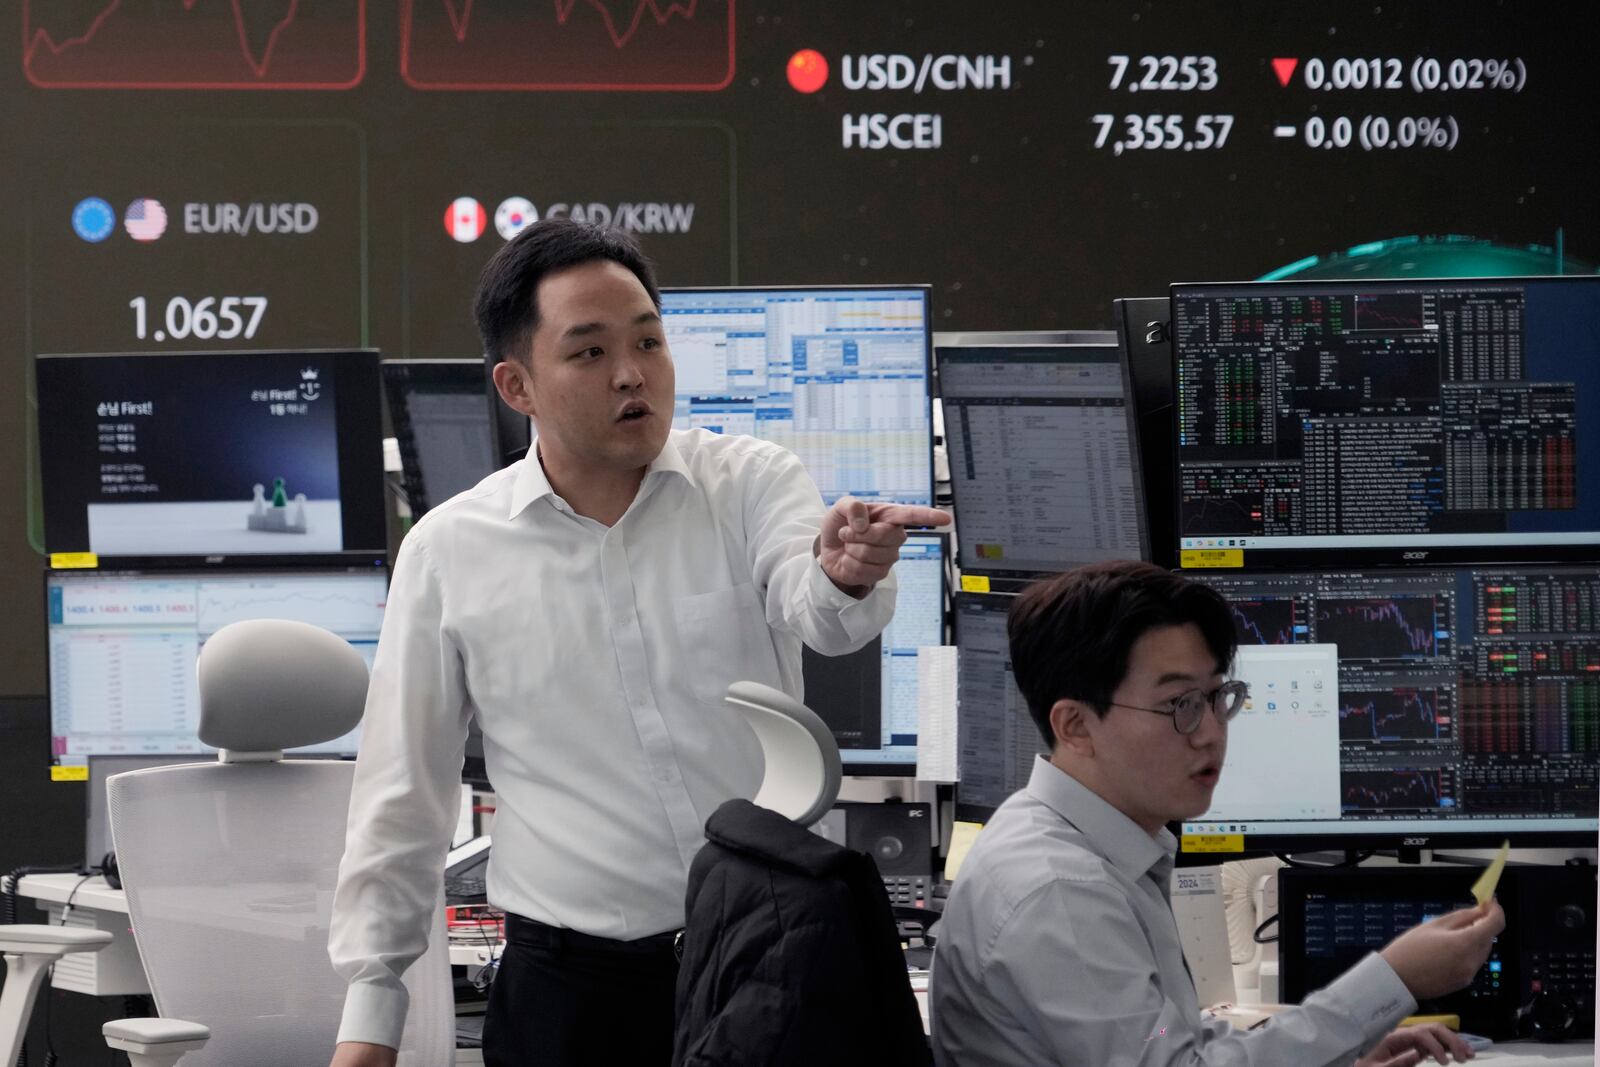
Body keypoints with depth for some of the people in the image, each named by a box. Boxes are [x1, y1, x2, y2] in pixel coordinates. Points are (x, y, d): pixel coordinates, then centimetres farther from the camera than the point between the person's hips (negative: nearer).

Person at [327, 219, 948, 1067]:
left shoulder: (751, 483, 1)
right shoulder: (450, 552, 1)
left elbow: (814, 613, -20)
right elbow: (402, 799, 7)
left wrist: (844, 576, -44)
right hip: (570, 987, 0)